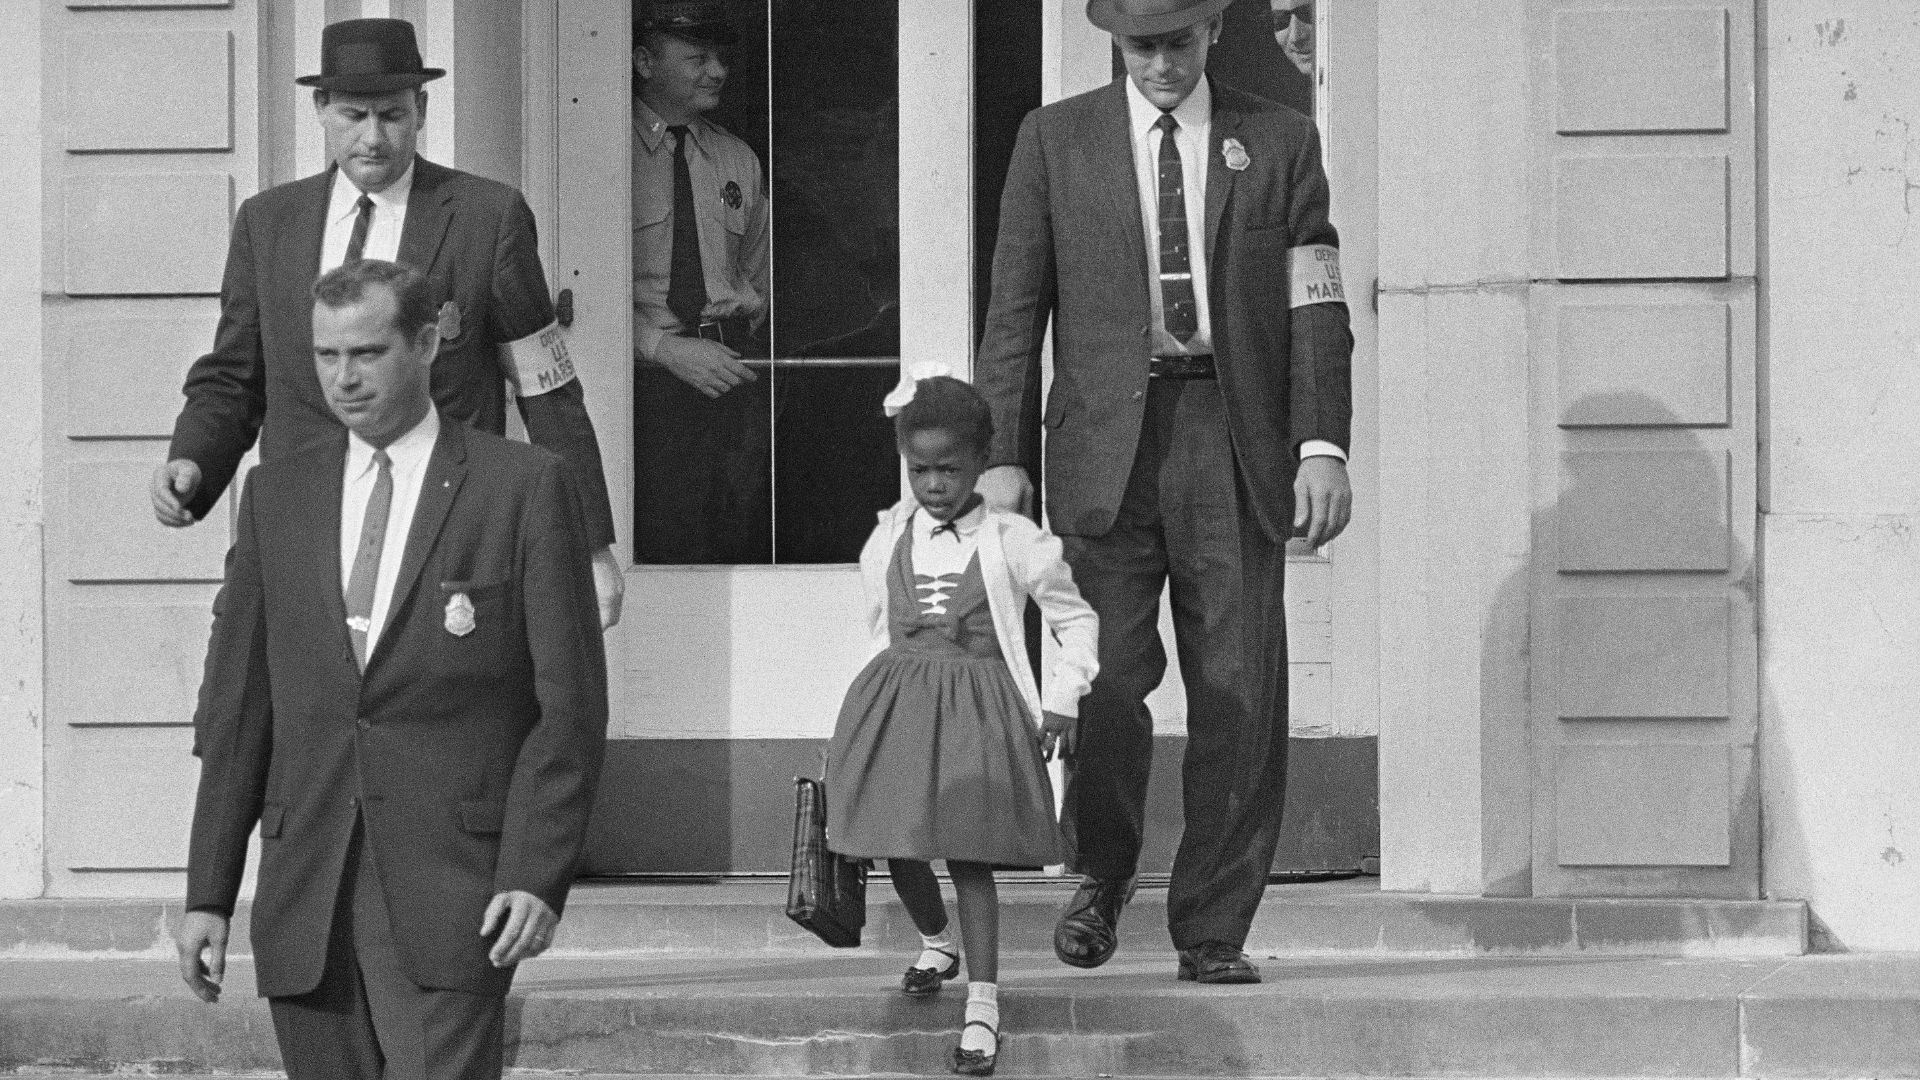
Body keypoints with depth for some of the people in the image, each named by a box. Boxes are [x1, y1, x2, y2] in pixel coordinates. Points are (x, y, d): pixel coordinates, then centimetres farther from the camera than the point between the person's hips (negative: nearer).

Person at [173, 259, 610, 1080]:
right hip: (307, 893, 4)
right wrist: (208, 894, 8)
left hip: (451, 890, -4)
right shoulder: (275, 496, 13)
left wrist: (538, 874, -11)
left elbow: (571, 705, -1)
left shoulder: (525, 487, 2)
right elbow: (235, 708, 14)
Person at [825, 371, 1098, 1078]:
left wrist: (1062, 701, 0)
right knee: (898, 846, 7)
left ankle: (983, 1004, -10)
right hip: (895, 699, 4)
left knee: (968, 851, -11)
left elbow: (1077, 621, 5)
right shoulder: (887, 541, 5)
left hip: (978, 707, -4)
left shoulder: (1013, 542, -4)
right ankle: (936, 944, 38)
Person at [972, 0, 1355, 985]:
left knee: (1239, 692, -3)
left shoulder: (1279, 143, 10)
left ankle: (1213, 931, 6)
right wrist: (1002, 455, -1)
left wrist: (1323, 446, -6)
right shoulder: (1056, 140, 9)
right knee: (1106, 672, -12)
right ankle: (1100, 872, 13)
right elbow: (1015, 308, 8)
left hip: (1235, 438, 1)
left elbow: (1316, 306, 5)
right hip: (1105, 440, -1)